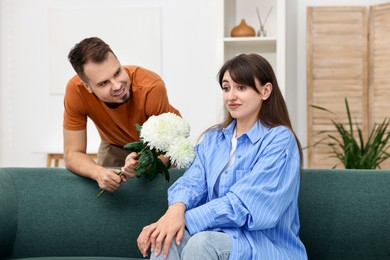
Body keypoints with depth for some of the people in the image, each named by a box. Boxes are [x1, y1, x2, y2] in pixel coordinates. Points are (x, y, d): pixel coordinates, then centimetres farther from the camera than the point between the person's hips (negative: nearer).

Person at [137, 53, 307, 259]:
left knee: (202, 242, -35)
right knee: (165, 236, -27)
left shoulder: (279, 140, -7)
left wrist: (186, 219, -25)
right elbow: (193, 183, 0)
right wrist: (177, 208, -24)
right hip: (218, 236, 5)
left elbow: (244, 204, -17)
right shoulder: (213, 139, 15)